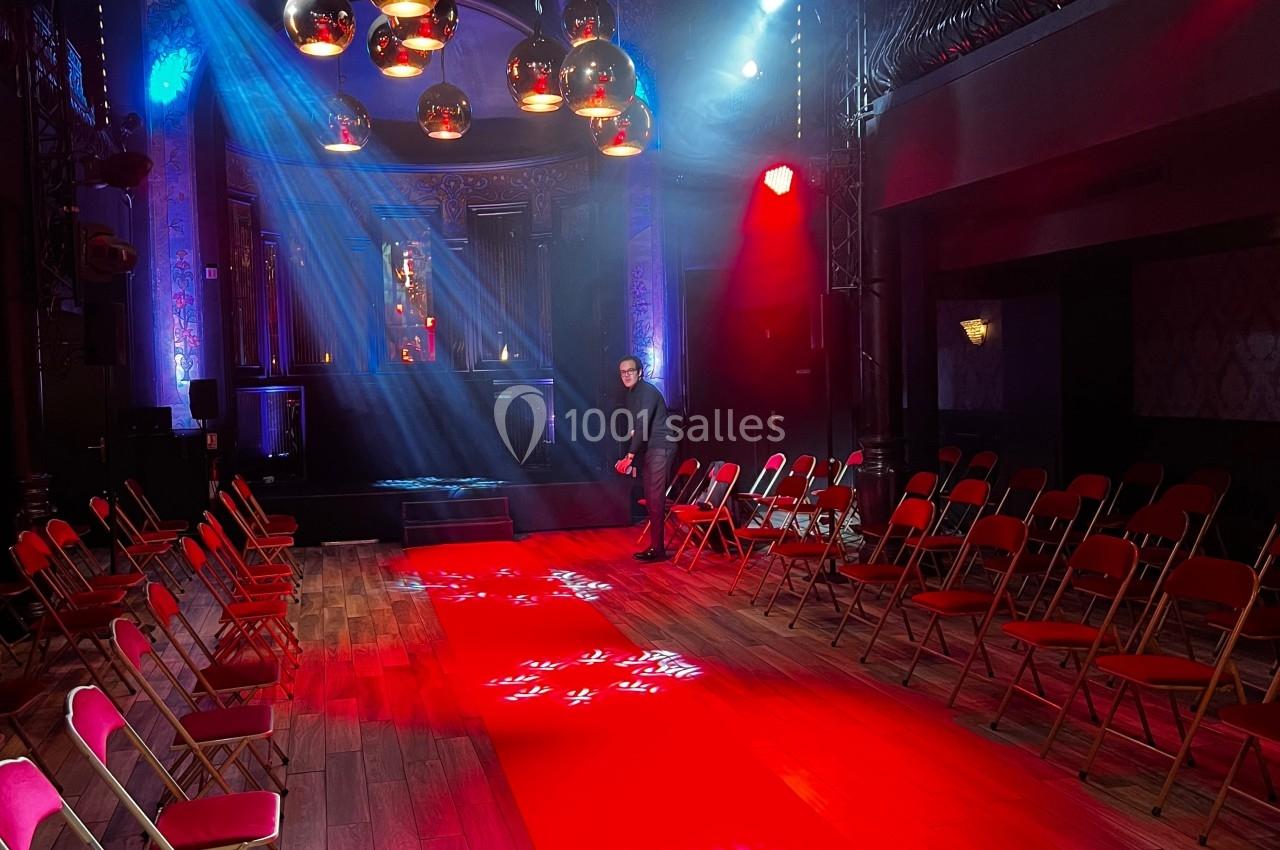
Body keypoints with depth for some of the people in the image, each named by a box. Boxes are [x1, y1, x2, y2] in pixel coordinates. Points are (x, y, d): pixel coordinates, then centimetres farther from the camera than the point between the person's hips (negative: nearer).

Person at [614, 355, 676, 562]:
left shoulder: (648, 392, -13)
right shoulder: (631, 394, 16)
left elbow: (643, 427, -20)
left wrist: (630, 456, -20)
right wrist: (630, 458, 12)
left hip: (660, 448, -9)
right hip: (648, 450, 9)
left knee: (656, 498, -10)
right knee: (651, 499, 9)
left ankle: (657, 548, -8)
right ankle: (655, 545, 14)